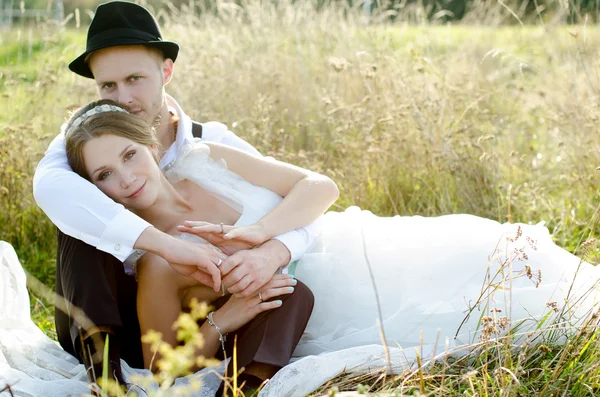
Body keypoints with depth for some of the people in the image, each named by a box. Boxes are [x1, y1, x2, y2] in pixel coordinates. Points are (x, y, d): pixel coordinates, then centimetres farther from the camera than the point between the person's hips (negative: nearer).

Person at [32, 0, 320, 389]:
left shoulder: (214, 144, -4)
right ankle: (102, 366, -32)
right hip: (97, 317, -1)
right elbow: (50, 185, -34)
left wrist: (271, 254, -38)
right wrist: (165, 244, -47)